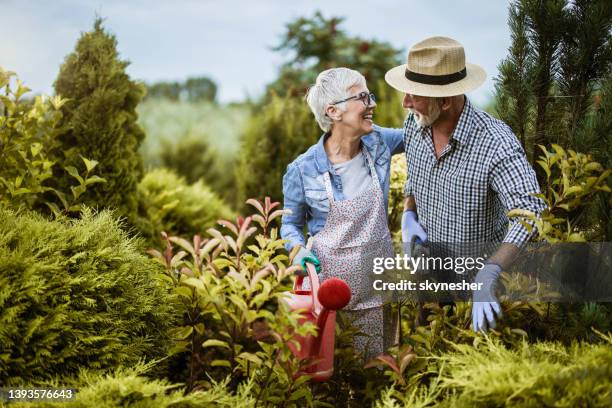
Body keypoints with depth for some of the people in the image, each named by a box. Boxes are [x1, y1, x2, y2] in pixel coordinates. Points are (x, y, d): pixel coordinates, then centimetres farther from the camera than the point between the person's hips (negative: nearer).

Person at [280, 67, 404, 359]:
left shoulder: (378, 142, -6)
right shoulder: (303, 170, -15)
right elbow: (291, 224, 0)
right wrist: (300, 251, -19)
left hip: (378, 282, 4)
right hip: (329, 284, -3)